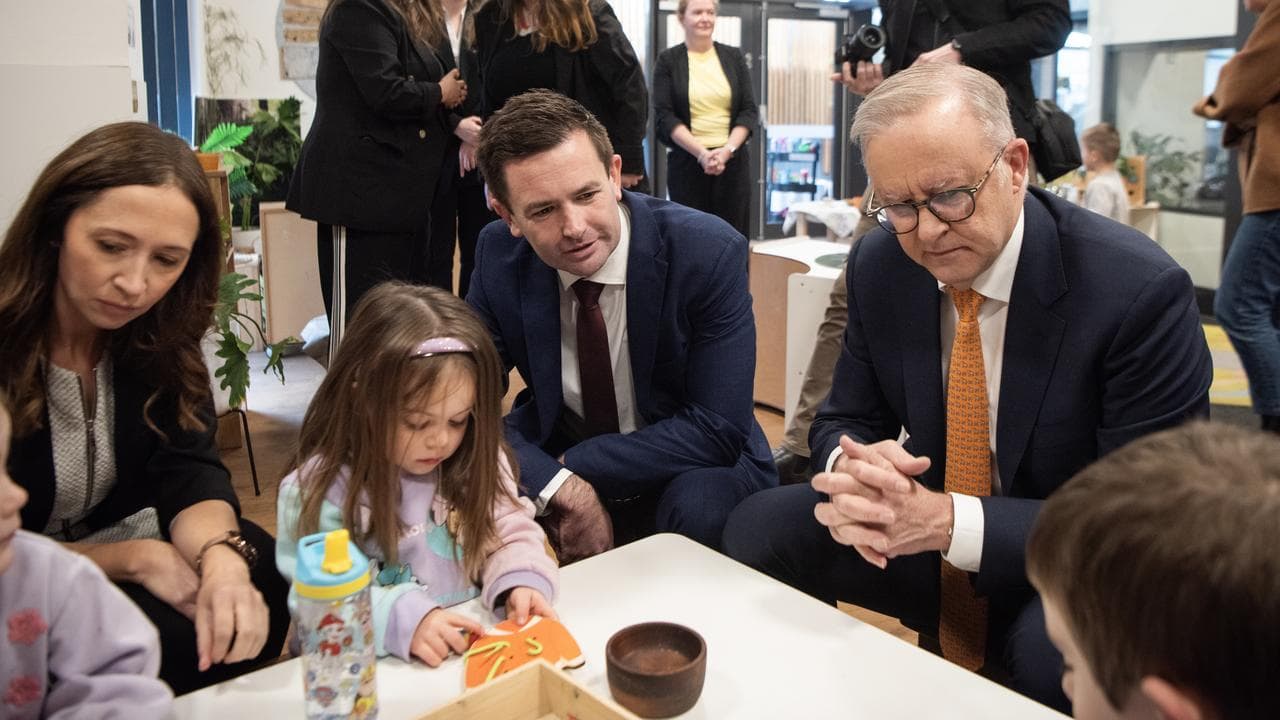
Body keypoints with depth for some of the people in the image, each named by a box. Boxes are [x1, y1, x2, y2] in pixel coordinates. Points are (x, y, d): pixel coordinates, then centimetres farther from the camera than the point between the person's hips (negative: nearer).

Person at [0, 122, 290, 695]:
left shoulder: (159, 333, -9)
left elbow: (189, 470, -17)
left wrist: (221, 558, -37)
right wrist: (133, 560, -23)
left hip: (120, 541, 5)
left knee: (257, 575, -17)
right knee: (168, 640, -27)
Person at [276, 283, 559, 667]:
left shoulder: (475, 465, 0)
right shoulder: (321, 491, -12)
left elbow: (509, 533, 6)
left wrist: (521, 580, -14)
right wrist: (403, 619, -29)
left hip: (473, 646, 3)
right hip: (368, 668, -2)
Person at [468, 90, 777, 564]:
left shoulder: (709, 252, -21)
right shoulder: (499, 256, -11)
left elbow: (717, 429, -21)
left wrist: (574, 464, -24)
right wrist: (561, 486, -28)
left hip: (687, 475, -2)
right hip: (555, 459, 2)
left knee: (699, 506, -34)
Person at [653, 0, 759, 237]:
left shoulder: (734, 57, 11)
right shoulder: (668, 60, 4)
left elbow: (749, 110, 6)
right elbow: (664, 116, -4)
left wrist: (727, 150, -11)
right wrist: (701, 152, -15)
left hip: (733, 160, 2)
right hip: (687, 162, -2)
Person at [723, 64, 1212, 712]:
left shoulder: (1141, 291, -22)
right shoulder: (878, 265, -7)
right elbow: (847, 418, 3)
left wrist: (948, 520, -33)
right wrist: (851, 465, -24)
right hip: (926, 535, 5)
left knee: (1056, 647, -37)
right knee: (754, 529, -11)